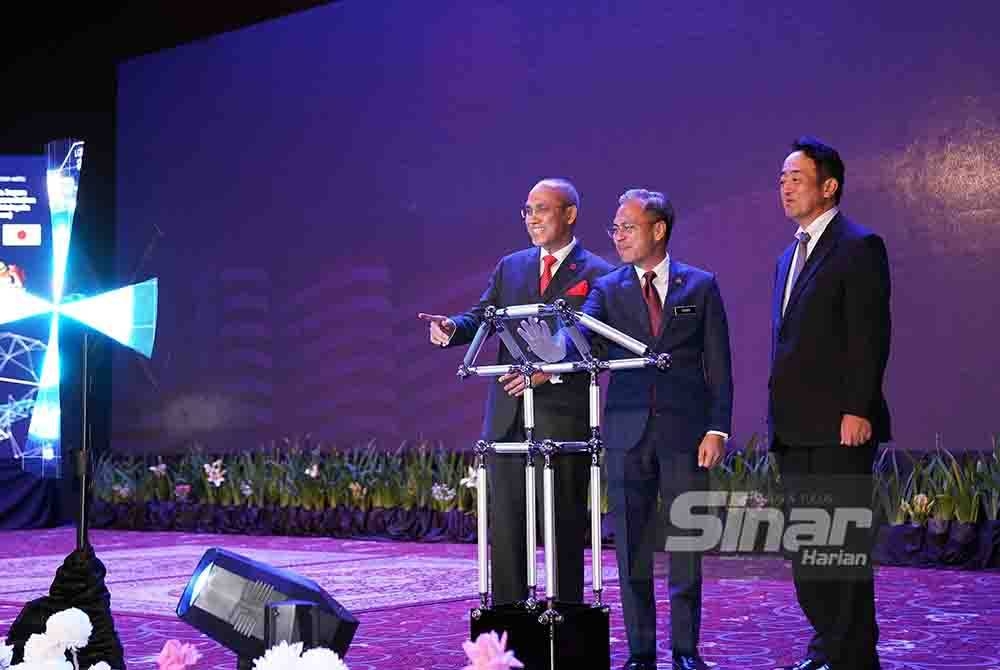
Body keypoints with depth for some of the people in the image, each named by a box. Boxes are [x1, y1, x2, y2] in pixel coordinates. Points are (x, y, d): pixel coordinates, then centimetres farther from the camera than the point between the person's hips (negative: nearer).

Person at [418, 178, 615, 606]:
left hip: (563, 418, -5)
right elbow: (482, 317, 7)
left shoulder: (597, 275, -1)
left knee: (565, 525, 2)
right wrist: (451, 328, -14)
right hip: (507, 416, 5)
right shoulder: (510, 268, 16)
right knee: (505, 524, 6)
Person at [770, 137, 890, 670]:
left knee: (844, 540, -5)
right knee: (804, 543, 11)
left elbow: (870, 336, -13)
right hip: (796, 428, 9)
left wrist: (858, 410, -19)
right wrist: (779, 419, 16)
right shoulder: (789, 258, 20)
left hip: (839, 425, -9)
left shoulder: (859, 247, -6)